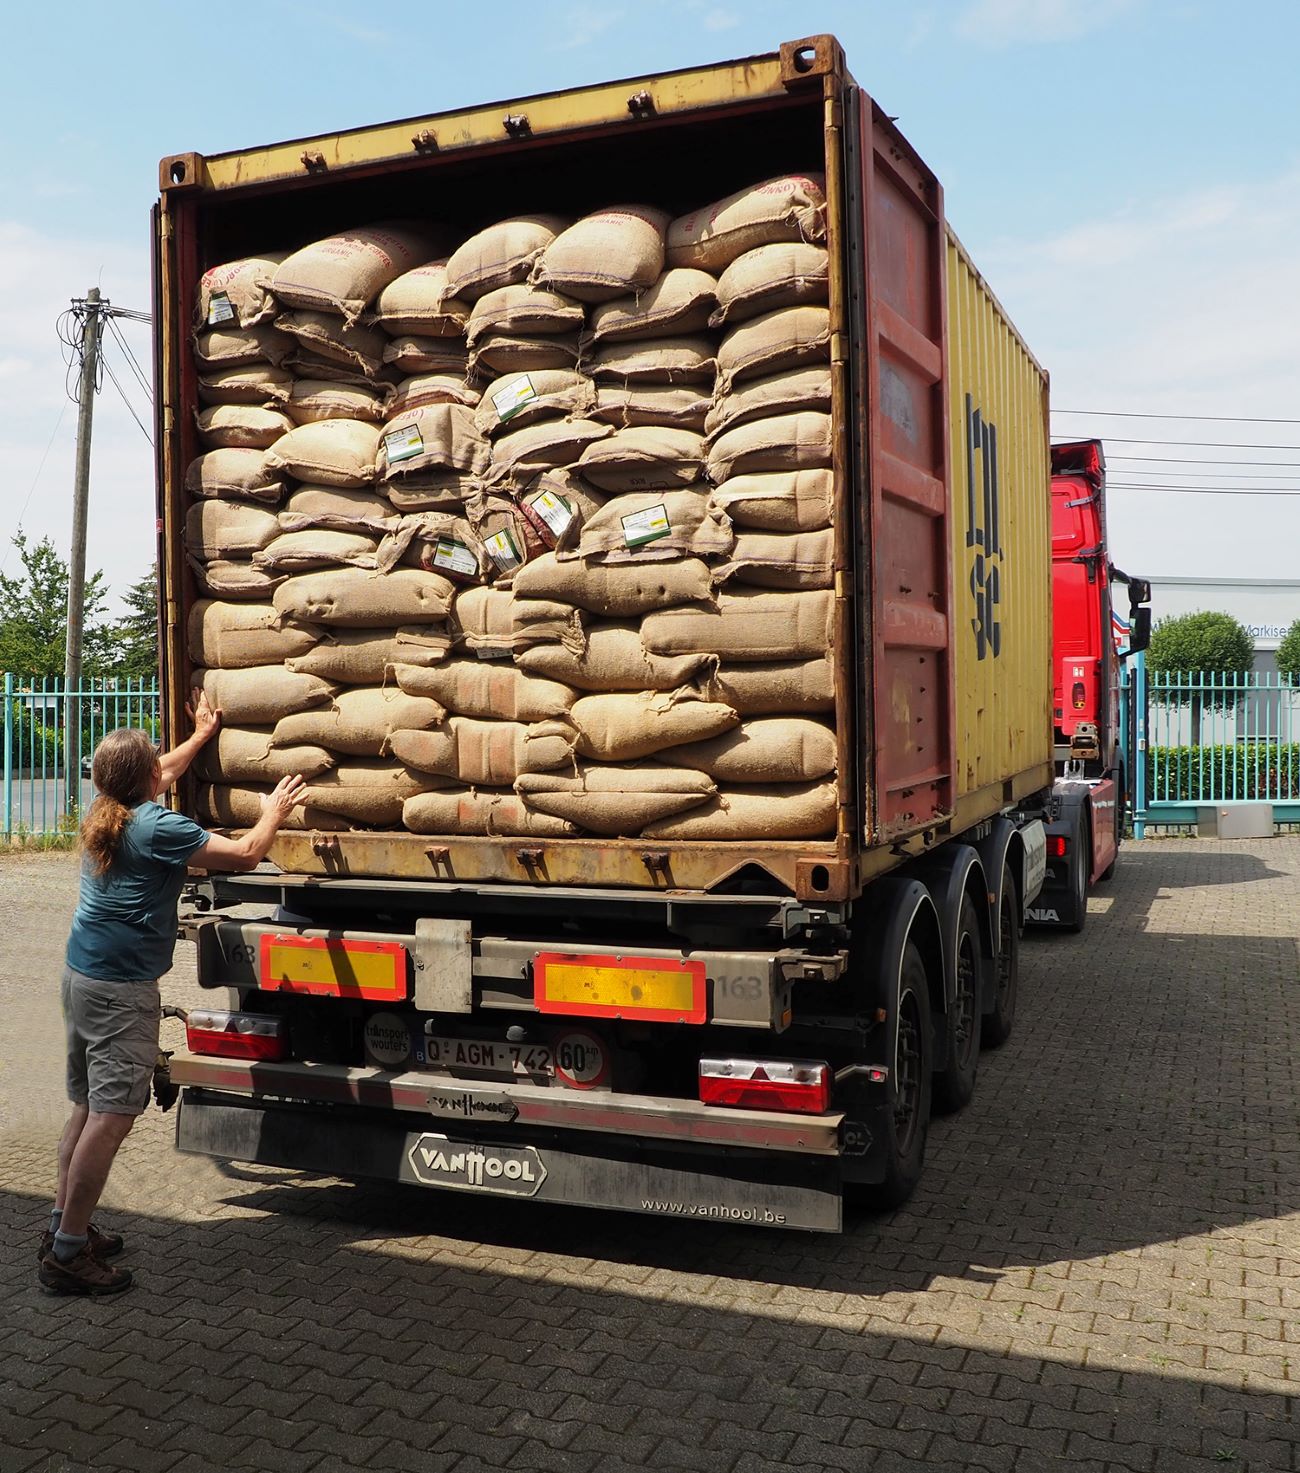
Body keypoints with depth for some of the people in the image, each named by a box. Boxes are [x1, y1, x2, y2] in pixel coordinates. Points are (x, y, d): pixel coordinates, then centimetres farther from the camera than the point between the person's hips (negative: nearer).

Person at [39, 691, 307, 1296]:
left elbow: (162, 774, 31)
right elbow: (245, 854, -11)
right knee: (111, 1117, -7)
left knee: (87, 1107, 17)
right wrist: (274, 811, 7)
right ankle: (68, 1253, -4)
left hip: (81, 974, 10)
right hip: (120, 990, -10)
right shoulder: (157, 827, -16)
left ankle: (63, 1224, 25)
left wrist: (202, 734, 42)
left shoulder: (103, 814, 9)